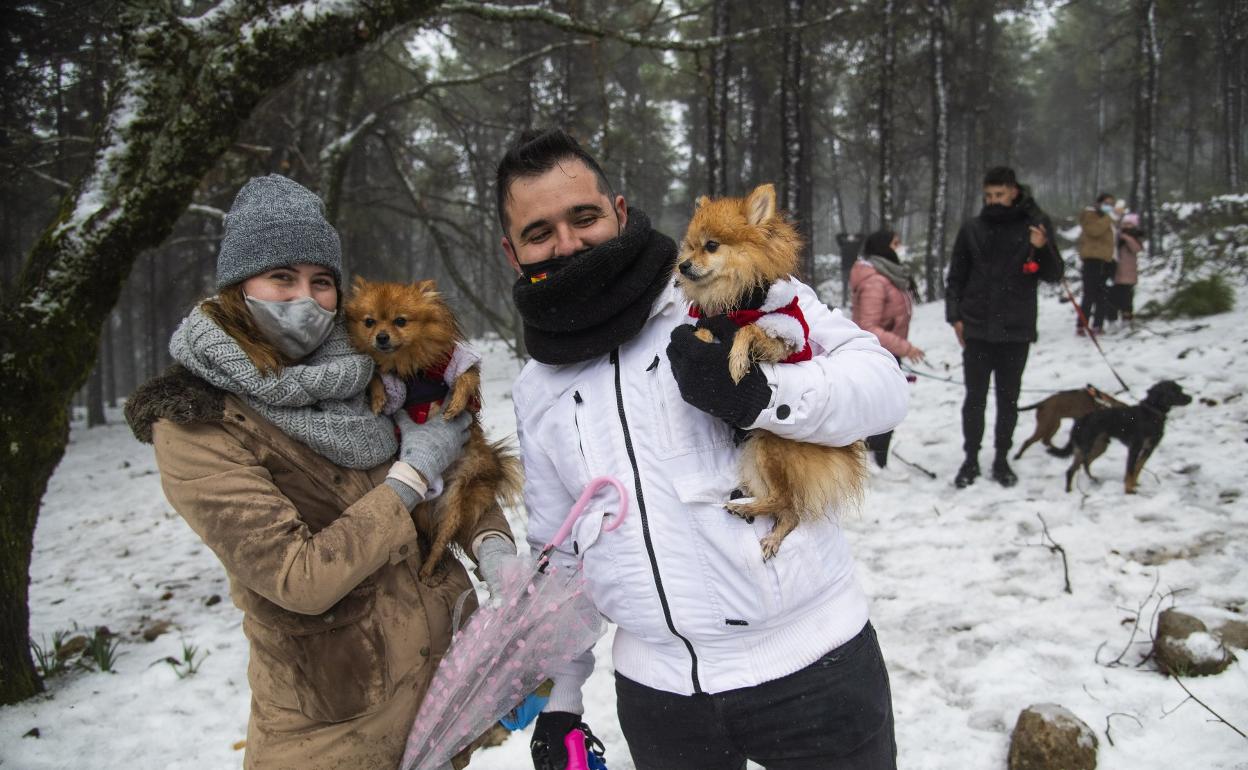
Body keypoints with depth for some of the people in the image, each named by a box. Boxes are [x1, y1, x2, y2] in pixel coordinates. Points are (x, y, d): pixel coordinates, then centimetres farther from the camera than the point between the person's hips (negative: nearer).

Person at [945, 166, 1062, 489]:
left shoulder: (1036, 224, 1)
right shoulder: (972, 228, 4)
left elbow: (1053, 275, 0)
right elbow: (956, 276, 9)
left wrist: (1042, 249, -20)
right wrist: (955, 316, 0)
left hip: (1016, 329, 0)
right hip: (976, 328, 1)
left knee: (1008, 398, 10)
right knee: (975, 398, 6)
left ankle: (1002, 460, 22)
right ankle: (971, 459, 17)